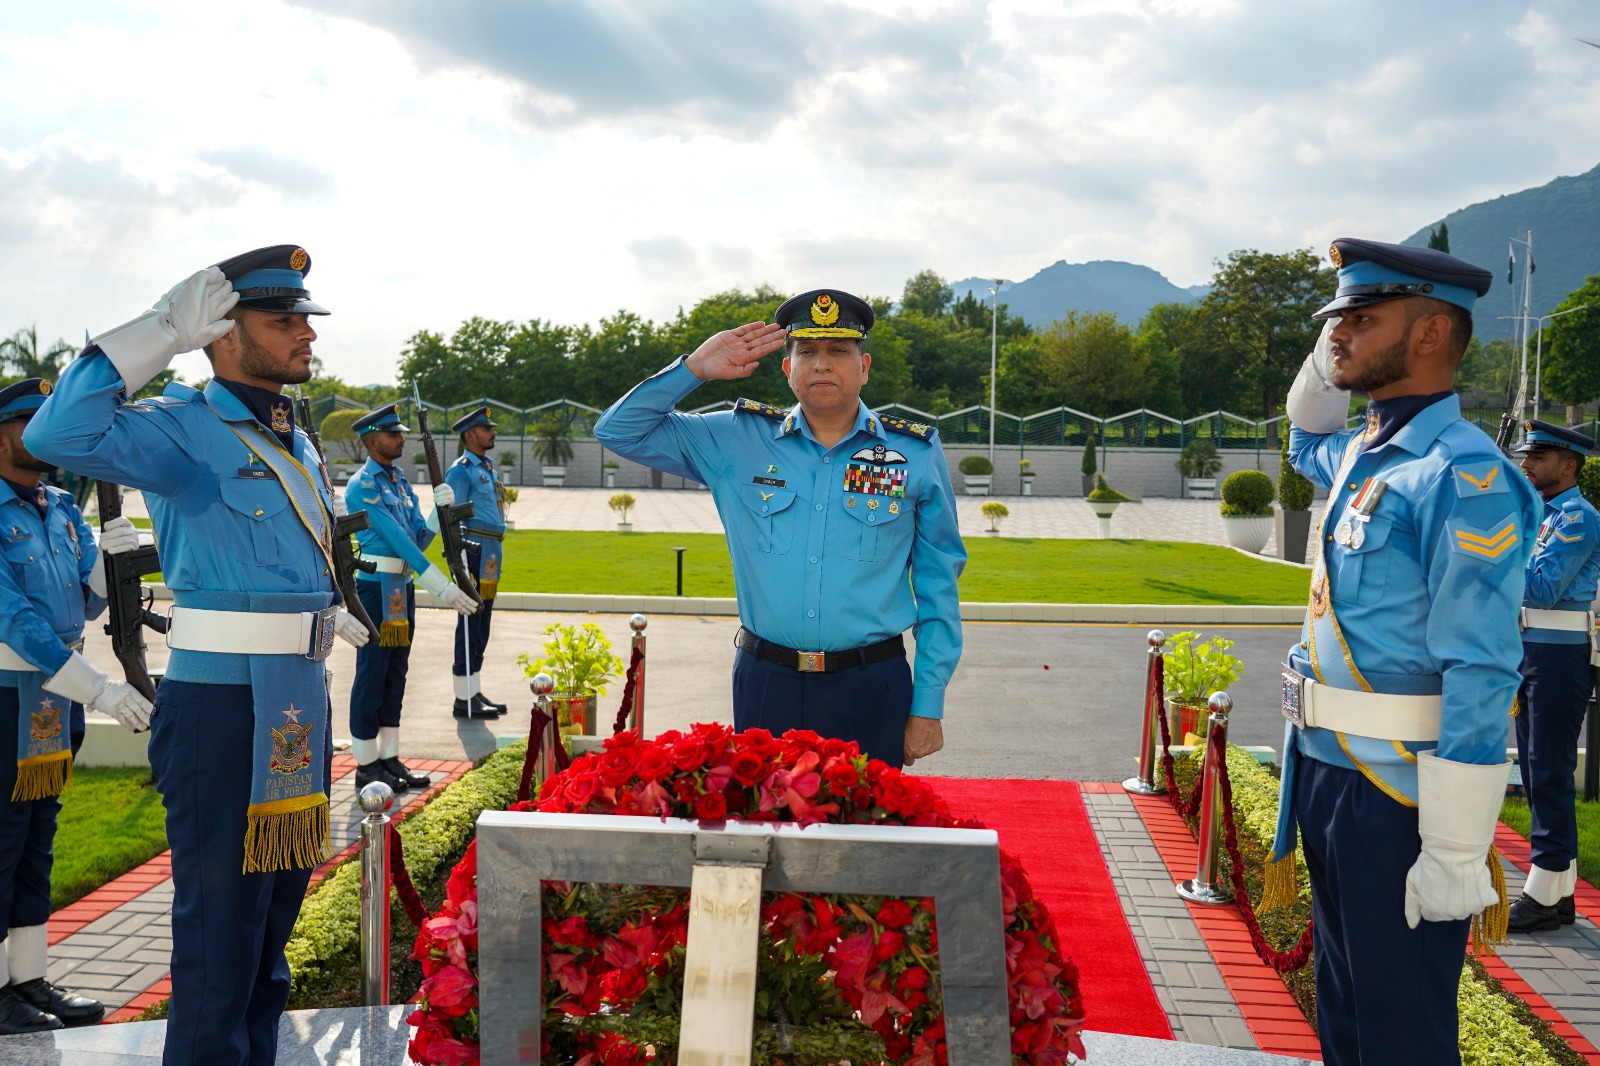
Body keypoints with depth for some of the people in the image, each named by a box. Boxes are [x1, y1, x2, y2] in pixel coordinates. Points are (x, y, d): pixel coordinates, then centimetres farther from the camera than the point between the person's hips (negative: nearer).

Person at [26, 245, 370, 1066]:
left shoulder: (297, 444, 14)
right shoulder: (185, 429, -11)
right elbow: (59, 436, -30)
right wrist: (164, 332, -27)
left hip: (300, 703, 9)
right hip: (223, 707, -8)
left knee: (274, 913, 19)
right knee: (220, 926, -1)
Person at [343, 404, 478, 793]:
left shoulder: (400, 481, 14)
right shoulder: (363, 487, -12)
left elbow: (418, 538, 12)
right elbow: (398, 541, -20)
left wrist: (441, 508, -7)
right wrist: (444, 589, -24)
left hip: (403, 587, 8)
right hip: (377, 587, -8)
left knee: (395, 676, 11)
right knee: (372, 676, -2)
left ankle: (390, 760, 18)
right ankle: (367, 767, 5)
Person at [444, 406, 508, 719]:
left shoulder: (488, 466, 18)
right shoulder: (461, 470, -10)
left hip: (492, 554, 9)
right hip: (475, 551, -9)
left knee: (481, 627, 13)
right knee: (470, 626, -5)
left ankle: (475, 693, 20)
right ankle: (464, 700, 0)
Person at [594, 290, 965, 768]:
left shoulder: (916, 454, 3)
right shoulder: (737, 441, 5)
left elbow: (937, 585, 6)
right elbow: (620, 431, 8)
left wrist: (927, 707, 2)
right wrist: (696, 367, -3)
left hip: (870, 692, -1)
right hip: (766, 687, 1)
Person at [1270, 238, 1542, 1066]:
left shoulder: (1462, 477, -18)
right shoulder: (1359, 456, 9)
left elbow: (1480, 682, -22)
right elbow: (1306, 445, 36)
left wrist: (1455, 855, -21)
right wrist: (1326, 362, 15)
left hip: (1396, 799, -9)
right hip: (1325, 775, 9)